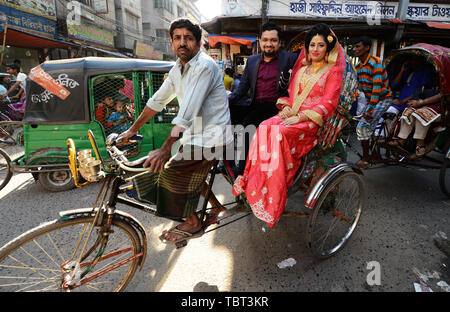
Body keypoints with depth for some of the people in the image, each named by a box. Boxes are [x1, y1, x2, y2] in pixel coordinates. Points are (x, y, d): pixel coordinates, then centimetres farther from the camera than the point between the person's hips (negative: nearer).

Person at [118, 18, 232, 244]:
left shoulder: (205, 66, -18)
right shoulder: (178, 69, 10)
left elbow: (188, 111, -28)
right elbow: (158, 100, 14)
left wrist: (165, 149, -32)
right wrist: (132, 130, 16)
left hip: (210, 138, -8)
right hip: (193, 136, 8)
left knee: (172, 174, -8)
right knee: (192, 177, 14)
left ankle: (192, 224, 13)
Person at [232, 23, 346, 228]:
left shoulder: (333, 71, 3)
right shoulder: (302, 69, 22)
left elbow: (328, 104, -7)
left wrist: (299, 117, -18)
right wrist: (286, 106, -2)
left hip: (313, 122, -5)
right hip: (293, 116, 5)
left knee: (280, 133, -34)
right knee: (265, 128, -26)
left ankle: (273, 201, -26)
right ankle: (253, 184, -26)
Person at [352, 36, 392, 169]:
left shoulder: (375, 62, -18)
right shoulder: (358, 66, 8)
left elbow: (377, 87, -24)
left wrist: (370, 109, -28)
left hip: (383, 99, -8)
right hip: (371, 99, 8)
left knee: (362, 127, -16)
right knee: (369, 128, 9)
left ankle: (365, 160, -5)